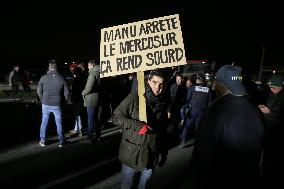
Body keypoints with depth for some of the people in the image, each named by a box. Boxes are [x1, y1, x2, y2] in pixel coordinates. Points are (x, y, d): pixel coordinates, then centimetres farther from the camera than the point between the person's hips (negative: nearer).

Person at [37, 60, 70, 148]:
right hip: (57, 105, -1)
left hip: (46, 104, 1)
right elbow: (66, 92, -4)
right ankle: (61, 141, 14)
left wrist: (43, 100, 16)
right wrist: (63, 102, 10)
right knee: (59, 123, 8)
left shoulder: (43, 77, -5)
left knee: (44, 122, 15)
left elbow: (39, 91, 1)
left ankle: (42, 140, 23)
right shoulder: (61, 78, -6)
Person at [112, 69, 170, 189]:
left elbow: (163, 131, 12)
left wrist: (163, 153, 13)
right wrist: (138, 125, -21)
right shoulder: (134, 98, -11)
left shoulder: (162, 104, 4)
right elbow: (116, 117, -10)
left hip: (151, 156, 4)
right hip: (131, 154, -3)